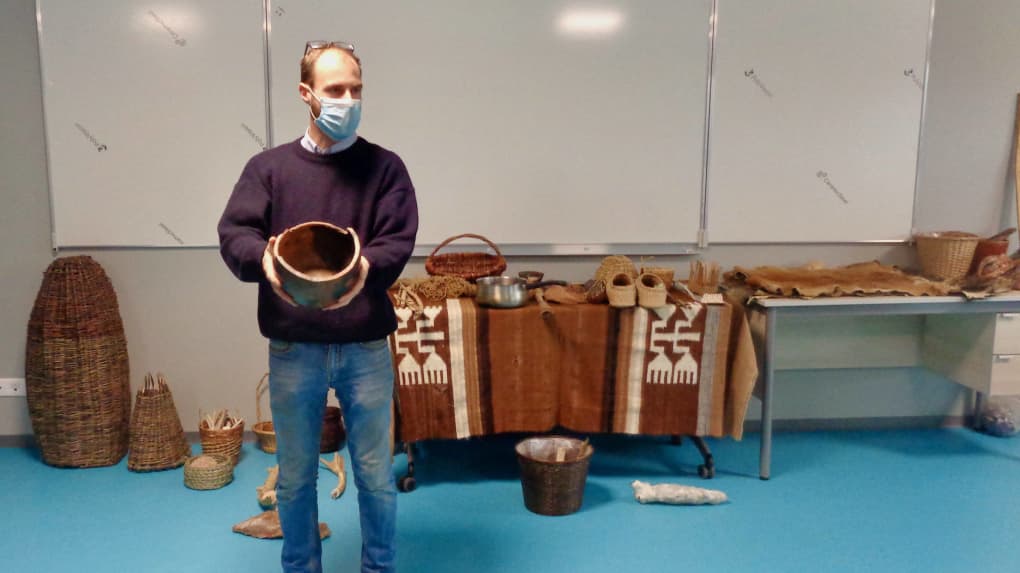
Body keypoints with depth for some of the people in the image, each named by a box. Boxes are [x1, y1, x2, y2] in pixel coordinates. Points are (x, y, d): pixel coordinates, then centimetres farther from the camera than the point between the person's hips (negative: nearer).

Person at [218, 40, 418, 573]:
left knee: (375, 474, 11)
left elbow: (399, 240, -8)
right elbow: (233, 234, -6)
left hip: (366, 348, 0)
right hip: (292, 349, 1)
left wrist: (365, 266, -30)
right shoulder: (268, 166, 4)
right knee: (295, 476, 15)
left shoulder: (384, 166, 2)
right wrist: (263, 259, -29)